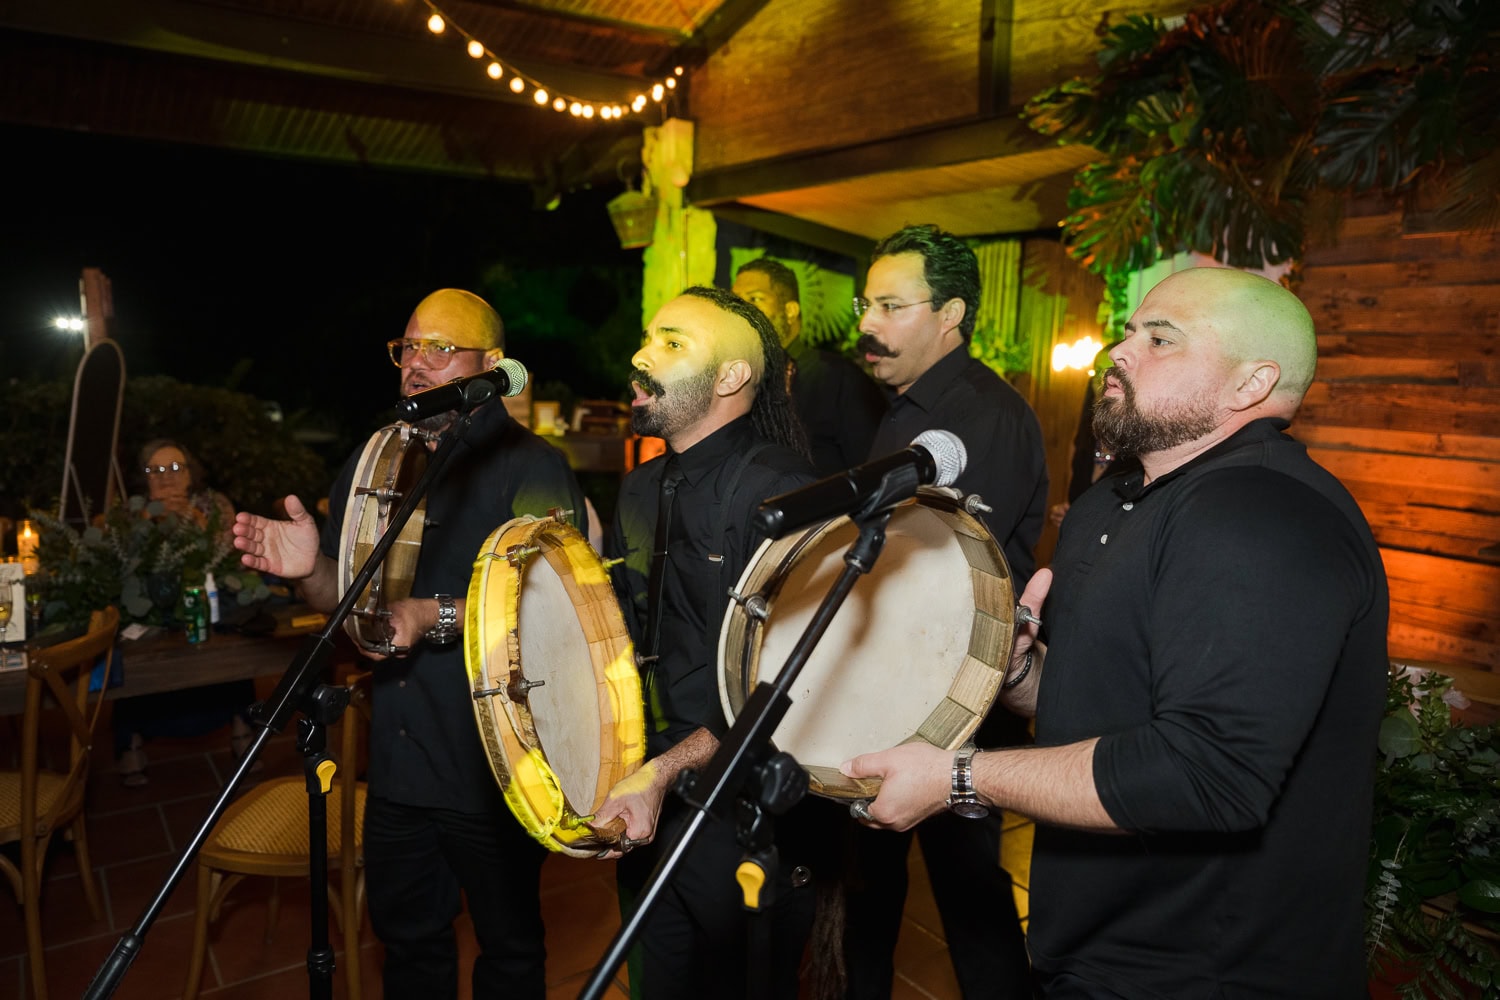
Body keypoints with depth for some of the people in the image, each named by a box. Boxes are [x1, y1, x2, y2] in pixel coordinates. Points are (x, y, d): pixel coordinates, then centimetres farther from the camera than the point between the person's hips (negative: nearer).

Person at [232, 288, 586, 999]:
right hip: (397, 759, 6)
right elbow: (343, 600, 12)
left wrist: (438, 616, -30)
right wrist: (310, 568, -10)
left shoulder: (531, 466, -11)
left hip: (494, 767, -5)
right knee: (406, 938, 22)